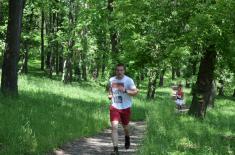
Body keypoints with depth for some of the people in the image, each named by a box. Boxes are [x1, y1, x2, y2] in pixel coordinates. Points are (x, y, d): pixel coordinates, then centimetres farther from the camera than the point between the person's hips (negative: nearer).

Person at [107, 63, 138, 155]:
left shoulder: (128, 80, -10)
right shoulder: (111, 80, 3)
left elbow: (135, 92, -15)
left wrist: (125, 91, -28)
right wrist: (110, 95, 1)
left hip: (125, 107, -1)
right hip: (114, 107, 2)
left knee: (125, 126, 16)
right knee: (114, 127, -13)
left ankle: (127, 137, 53)